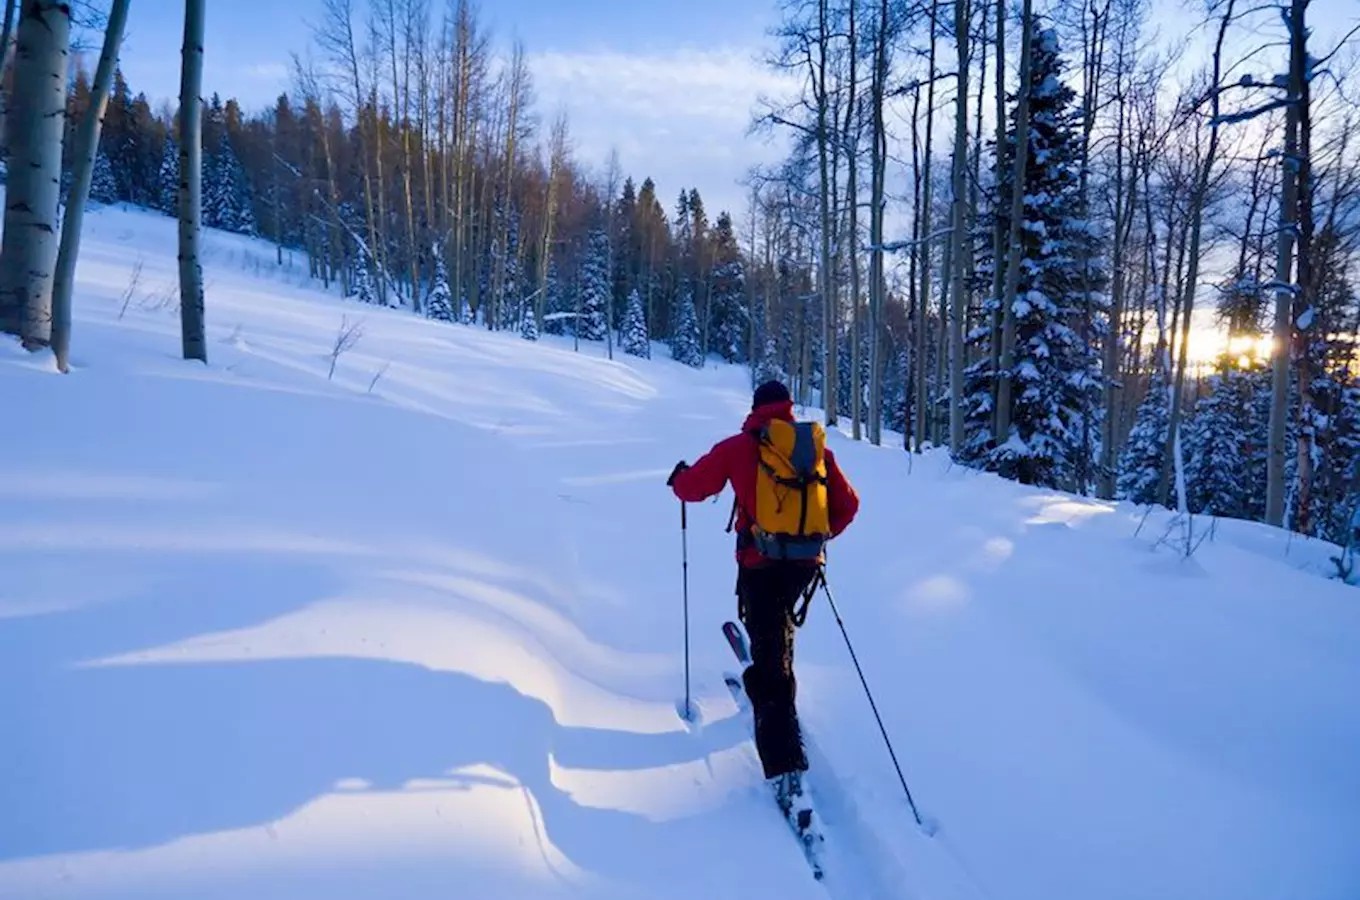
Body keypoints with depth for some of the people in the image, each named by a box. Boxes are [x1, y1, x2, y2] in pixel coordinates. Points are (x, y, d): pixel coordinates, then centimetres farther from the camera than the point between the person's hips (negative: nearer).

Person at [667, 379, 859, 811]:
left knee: (772, 662, -2)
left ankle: (786, 767, -9)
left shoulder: (738, 447, -3)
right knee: (778, 629, 32)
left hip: (760, 564, -4)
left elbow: (692, 487, 1)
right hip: (805, 563, 4)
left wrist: (680, 475, 25)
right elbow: (847, 504, 8)